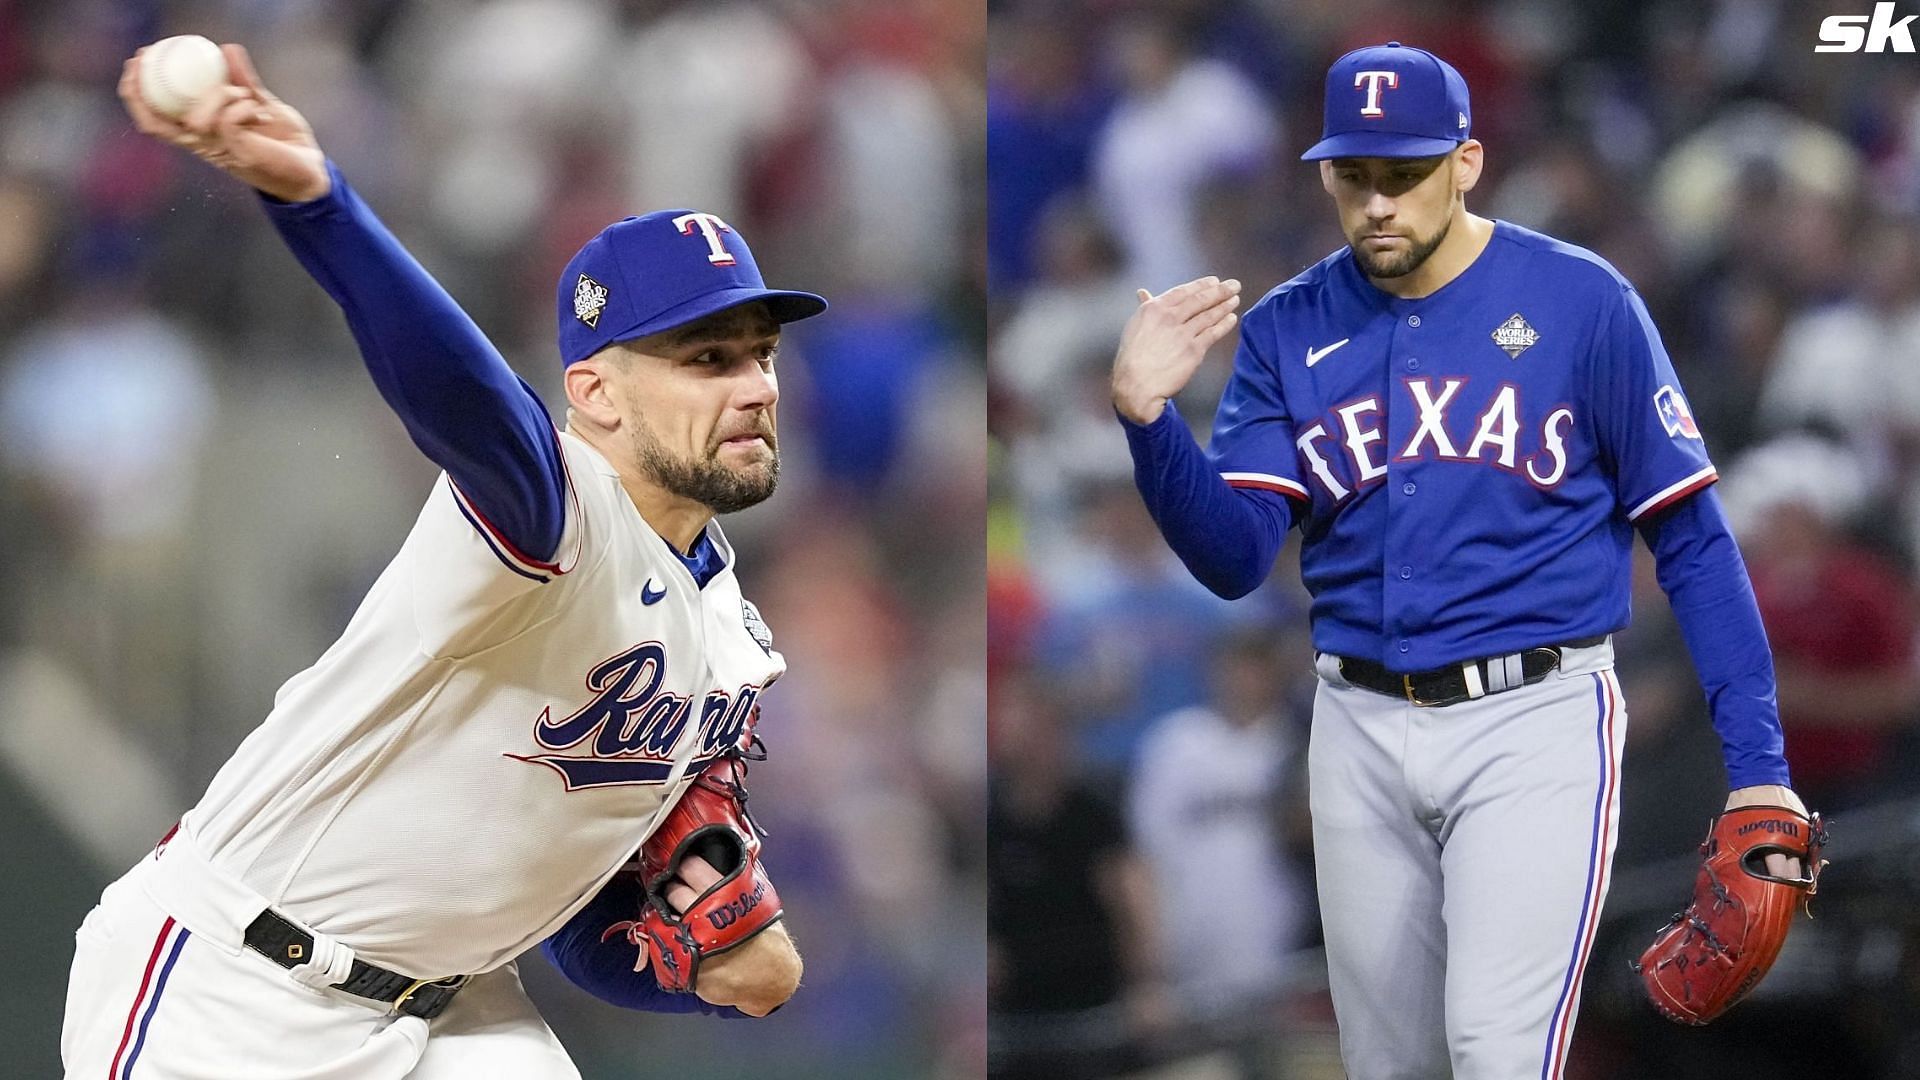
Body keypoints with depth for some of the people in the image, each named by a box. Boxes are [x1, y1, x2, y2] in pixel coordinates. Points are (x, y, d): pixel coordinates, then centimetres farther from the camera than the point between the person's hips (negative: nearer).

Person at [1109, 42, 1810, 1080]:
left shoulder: (1581, 301, -6)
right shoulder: (1287, 331, 4)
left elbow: (1692, 539, -4)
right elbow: (1234, 558, -3)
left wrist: (1756, 764, -10)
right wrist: (1148, 420, -21)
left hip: (1534, 722, -4)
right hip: (1361, 732, 4)